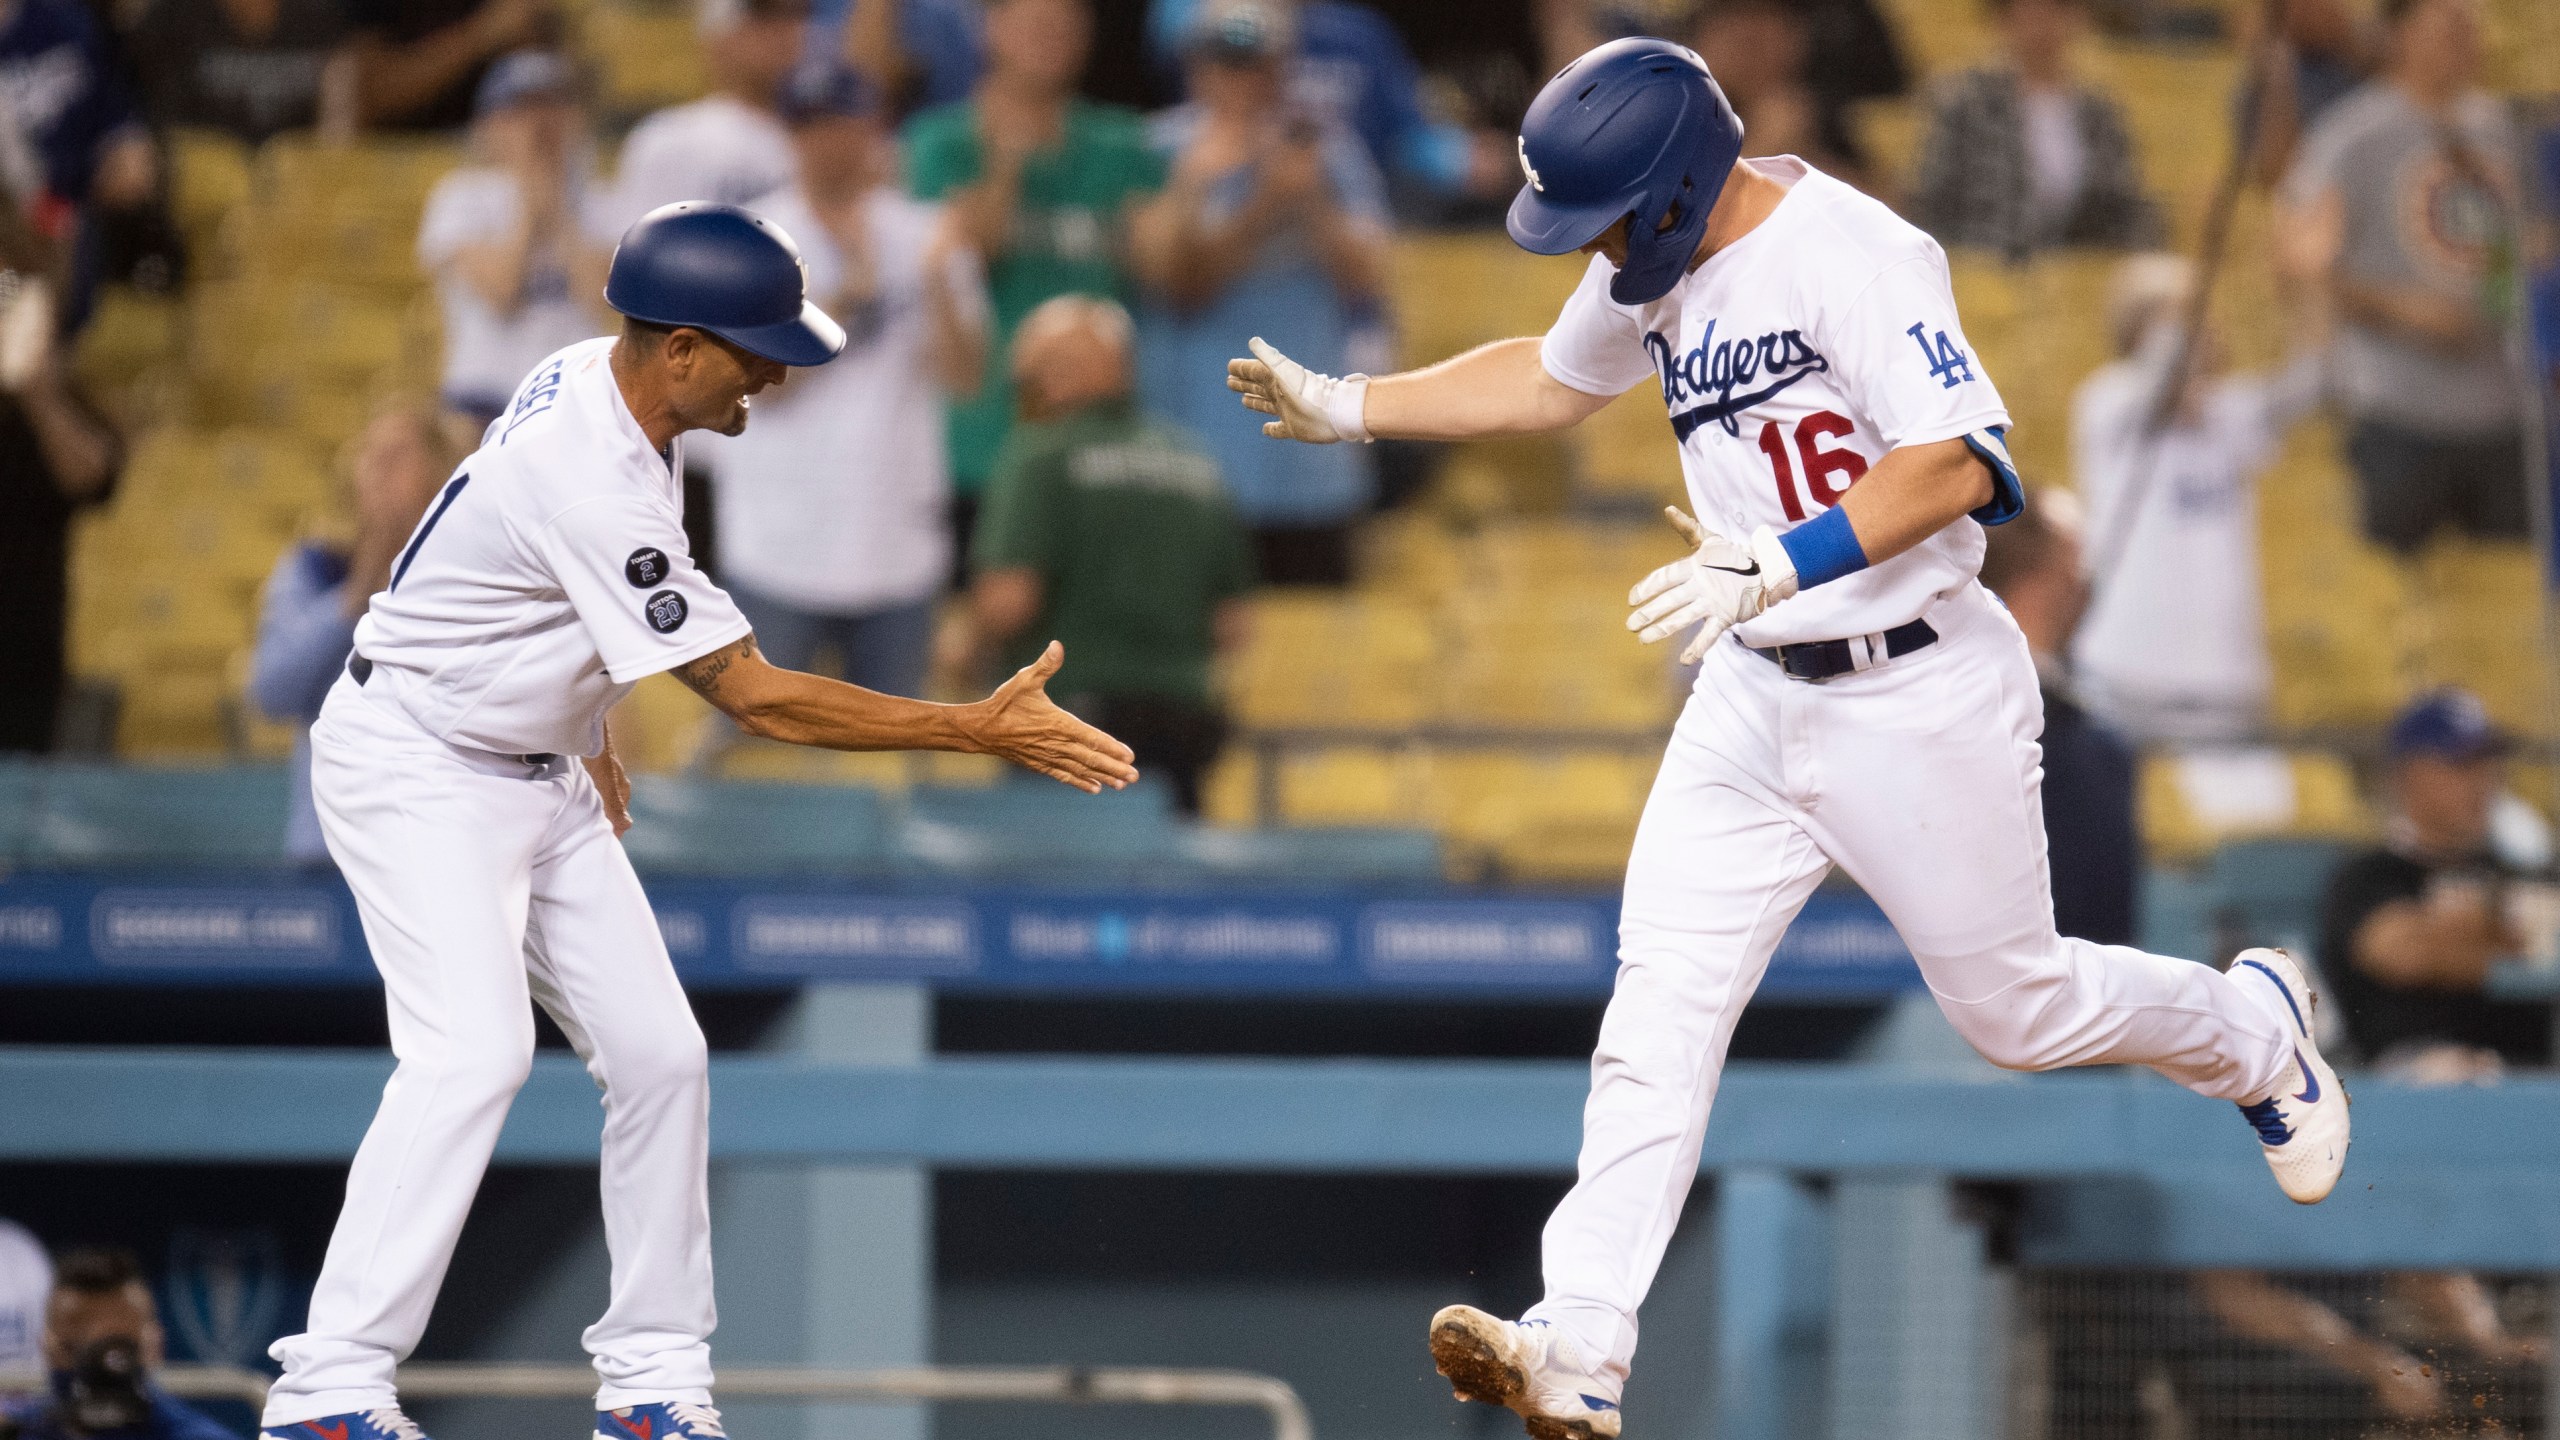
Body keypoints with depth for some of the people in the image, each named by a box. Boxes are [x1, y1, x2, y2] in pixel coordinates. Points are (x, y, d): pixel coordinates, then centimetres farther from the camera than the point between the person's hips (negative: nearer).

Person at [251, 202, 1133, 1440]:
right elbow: (756, 699, -29)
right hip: (413, 767, -10)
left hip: (538, 772, 10)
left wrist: (585, 733, 26)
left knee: (659, 1055, 3)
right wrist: (981, 733, -28)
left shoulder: (598, 379, -2)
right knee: (476, 1052, -24)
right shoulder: (592, 488, -31)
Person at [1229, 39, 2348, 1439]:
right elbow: (1551, 377, 25)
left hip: (1917, 693, -7)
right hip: (1754, 695, 7)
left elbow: (1955, 467, -32)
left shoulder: (1850, 256, -22)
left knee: (2011, 1004, 8)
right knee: (1661, 997, -7)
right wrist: (1346, 407, 18)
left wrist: (1777, 569, -41)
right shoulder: (1662, 266, 4)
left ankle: (2254, 1029, 39)